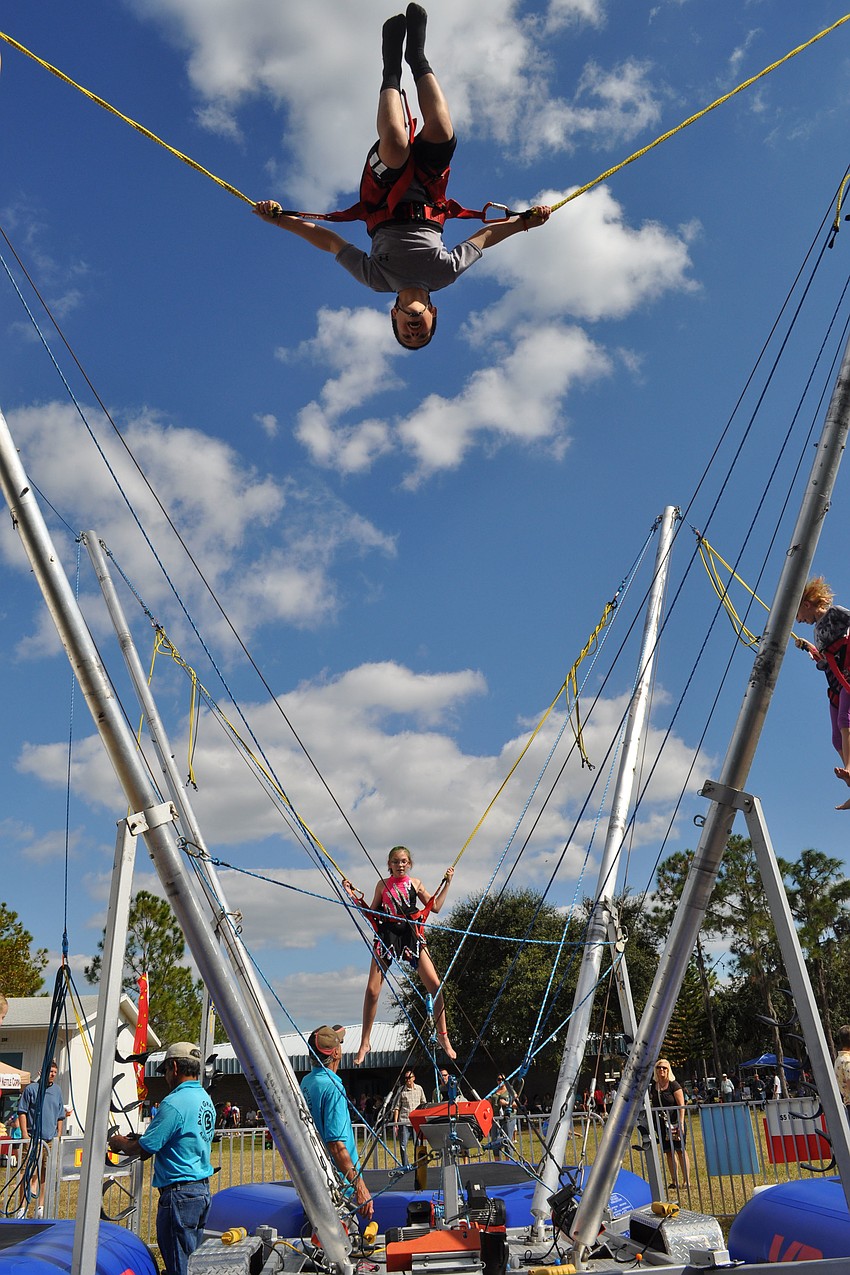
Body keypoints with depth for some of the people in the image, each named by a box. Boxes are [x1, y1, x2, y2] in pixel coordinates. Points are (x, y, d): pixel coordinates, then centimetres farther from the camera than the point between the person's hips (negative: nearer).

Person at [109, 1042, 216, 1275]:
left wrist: (120, 1142, 7)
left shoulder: (174, 1103, -18)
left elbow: (143, 1149, -14)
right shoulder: (205, 1099, 10)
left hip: (179, 1193, -9)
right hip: (203, 1189, 9)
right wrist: (136, 1139, 17)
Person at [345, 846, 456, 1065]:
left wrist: (447, 883, 11)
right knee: (372, 990, -7)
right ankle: (365, 1043, 7)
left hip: (412, 935, 0)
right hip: (387, 935, 0)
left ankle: (443, 1036, 6)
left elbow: (435, 907, 12)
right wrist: (353, 895, 7)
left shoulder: (415, 883, 12)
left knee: (435, 984, -10)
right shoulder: (383, 884, 12)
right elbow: (371, 912, 15)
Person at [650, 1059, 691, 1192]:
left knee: (680, 1151, -3)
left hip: (675, 1123, -5)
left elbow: (681, 1106, -11)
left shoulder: (674, 1085, -8)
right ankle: (675, 1182, 15)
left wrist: (681, 1124, -17)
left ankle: (687, 1181, 3)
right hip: (662, 1124, 5)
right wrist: (654, 1124, 16)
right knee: (668, 1152, 7)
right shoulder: (654, 1086, 8)